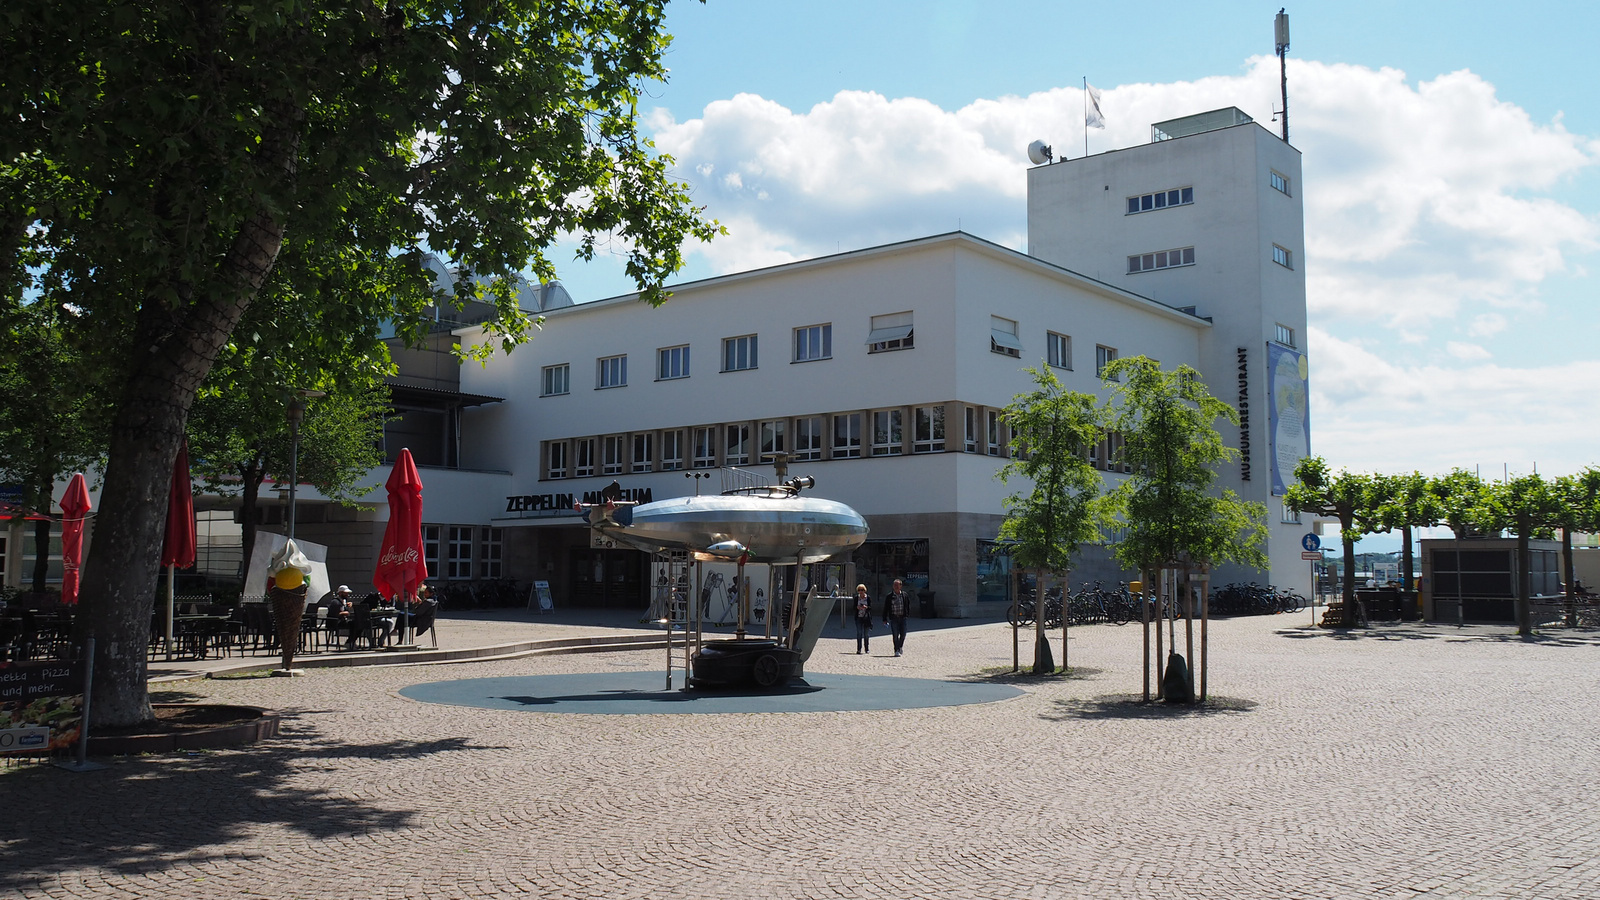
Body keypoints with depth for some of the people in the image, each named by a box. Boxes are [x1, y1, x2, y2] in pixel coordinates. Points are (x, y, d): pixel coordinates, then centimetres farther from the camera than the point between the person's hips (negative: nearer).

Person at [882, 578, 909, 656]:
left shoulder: (904, 595, 6)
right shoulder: (889, 596, 2)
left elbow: (908, 605, 13)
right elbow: (885, 608, 3)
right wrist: (884, 619, 0)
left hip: (902, 617, 2)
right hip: (894, 618, -1)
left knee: (903, 634, 2)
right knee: (895, 635, -5)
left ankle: (900, 647, 28)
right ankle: (896, 650, 0)